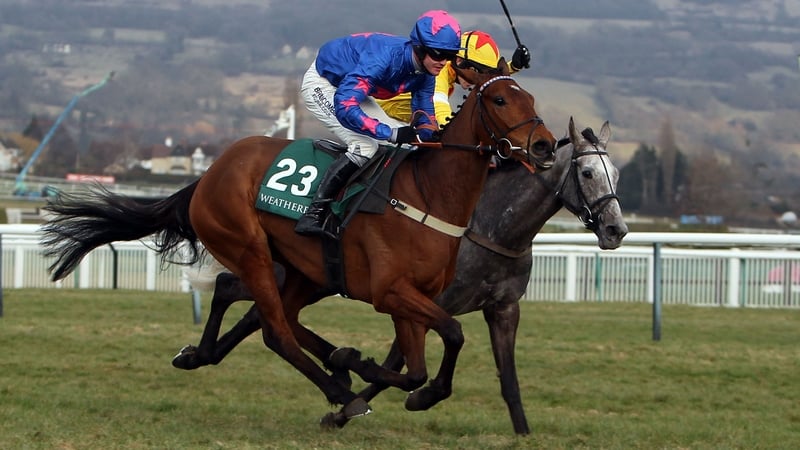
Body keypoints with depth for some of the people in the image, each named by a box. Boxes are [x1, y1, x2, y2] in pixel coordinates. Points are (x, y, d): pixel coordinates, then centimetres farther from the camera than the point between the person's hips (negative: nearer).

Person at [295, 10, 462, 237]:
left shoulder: (424, 72, -13)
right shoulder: (386, 57, -38)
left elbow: (424, 117, -2)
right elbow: (345, 107, -45)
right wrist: (392, 134, -48)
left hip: (350, 86, 9)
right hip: (322, 84, -9)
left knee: (405, 144, 4)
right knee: (365, 146, -26)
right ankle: (313, 215, -25)